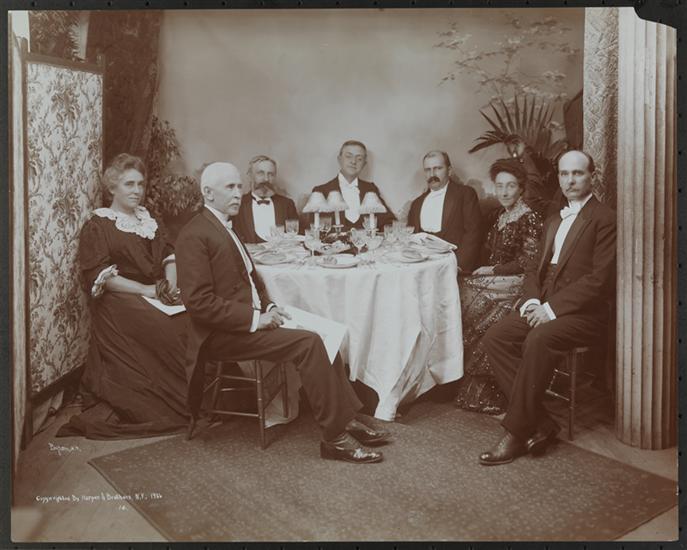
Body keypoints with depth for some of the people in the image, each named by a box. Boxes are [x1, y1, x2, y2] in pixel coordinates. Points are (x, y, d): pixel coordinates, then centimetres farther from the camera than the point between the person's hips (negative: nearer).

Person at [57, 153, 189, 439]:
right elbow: (99, 275, -9)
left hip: (157, 296, 5)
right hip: (120, 301, -5)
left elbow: (168, 254, 12)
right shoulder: (98, 225, 2)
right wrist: (147, 290, -17)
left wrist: (171, 284, -10)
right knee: (167, 329, -30)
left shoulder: (148, 220, 21)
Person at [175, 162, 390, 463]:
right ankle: (335, 438, -15)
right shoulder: (194, 235, -12)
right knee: (308, 343, -22)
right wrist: (255, 318, -20)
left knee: (319, 335, -6)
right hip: (222, 334, -9)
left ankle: (345, 418, -1)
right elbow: (199, 301, -20)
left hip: (248, 321, 9)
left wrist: (269, 308, 4)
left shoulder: (224, 227, 18)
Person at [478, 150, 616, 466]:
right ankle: (539, 422, -13)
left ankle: (516, 432, -24)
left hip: (584, 313, -8)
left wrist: (552, 307, -18)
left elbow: (600, 279, -13)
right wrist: (532, 301, -2)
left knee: (539, 340, -35)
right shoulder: (553, 223, 23)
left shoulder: (605, 219, -4)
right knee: (494, 338, -14)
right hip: (544, 306, 8)